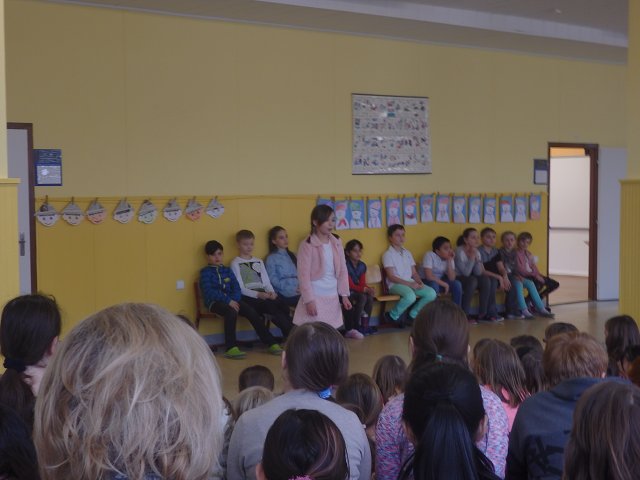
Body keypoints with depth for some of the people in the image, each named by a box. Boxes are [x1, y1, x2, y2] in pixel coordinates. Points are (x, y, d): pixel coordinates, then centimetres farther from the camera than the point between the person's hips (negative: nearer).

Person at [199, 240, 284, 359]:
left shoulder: (227, 271, 21)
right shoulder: (205, 272, 4)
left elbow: (237, 289, 11)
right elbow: (209, 291, -11)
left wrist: (233, 300, -13)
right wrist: (228, 301, -21)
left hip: (231, 300, 5)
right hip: (214, 302, -5)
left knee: (252, 312, -18)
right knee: (231, 312, -37)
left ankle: (271, 343, -16)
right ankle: (230, 348, -36)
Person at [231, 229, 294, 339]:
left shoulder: (259, 261, 24)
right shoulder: (235, 263, 5)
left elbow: (266, 282, 15)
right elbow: (240, 288, -5)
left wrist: (271, 292, -8)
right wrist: (258, 294, -19)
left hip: (263, 294, 5)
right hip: (248, 297, -5)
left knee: (283, 305, -27)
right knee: (271, 306, -33)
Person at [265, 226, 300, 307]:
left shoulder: (292, 255, 25)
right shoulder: (271, 259, 5)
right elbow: (273, 280, -5)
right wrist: (292, 289, -16)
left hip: (299, 290, 6)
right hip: (284, 293, -5)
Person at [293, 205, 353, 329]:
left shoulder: (336, 243, 8)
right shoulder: (307, 245, -9)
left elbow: (342, 270, 12)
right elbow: (304, 275, -11)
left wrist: (344, 295, 7)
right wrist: (309, 300, -15)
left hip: (332, 297, 6)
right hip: (315, 297, -6)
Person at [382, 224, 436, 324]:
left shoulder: (407, 253, 19)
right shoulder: (388, 254, -2)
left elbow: (414, 273, 17)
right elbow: (391, 277, -10)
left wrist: (420, 282, -5)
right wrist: (409, 284, -18)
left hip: (411, 282, 6)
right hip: (395, 284, -6)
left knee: (431, 293, -17)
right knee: (410, 296, -37)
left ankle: (413, 314, 0)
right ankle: (393, 316, -12)